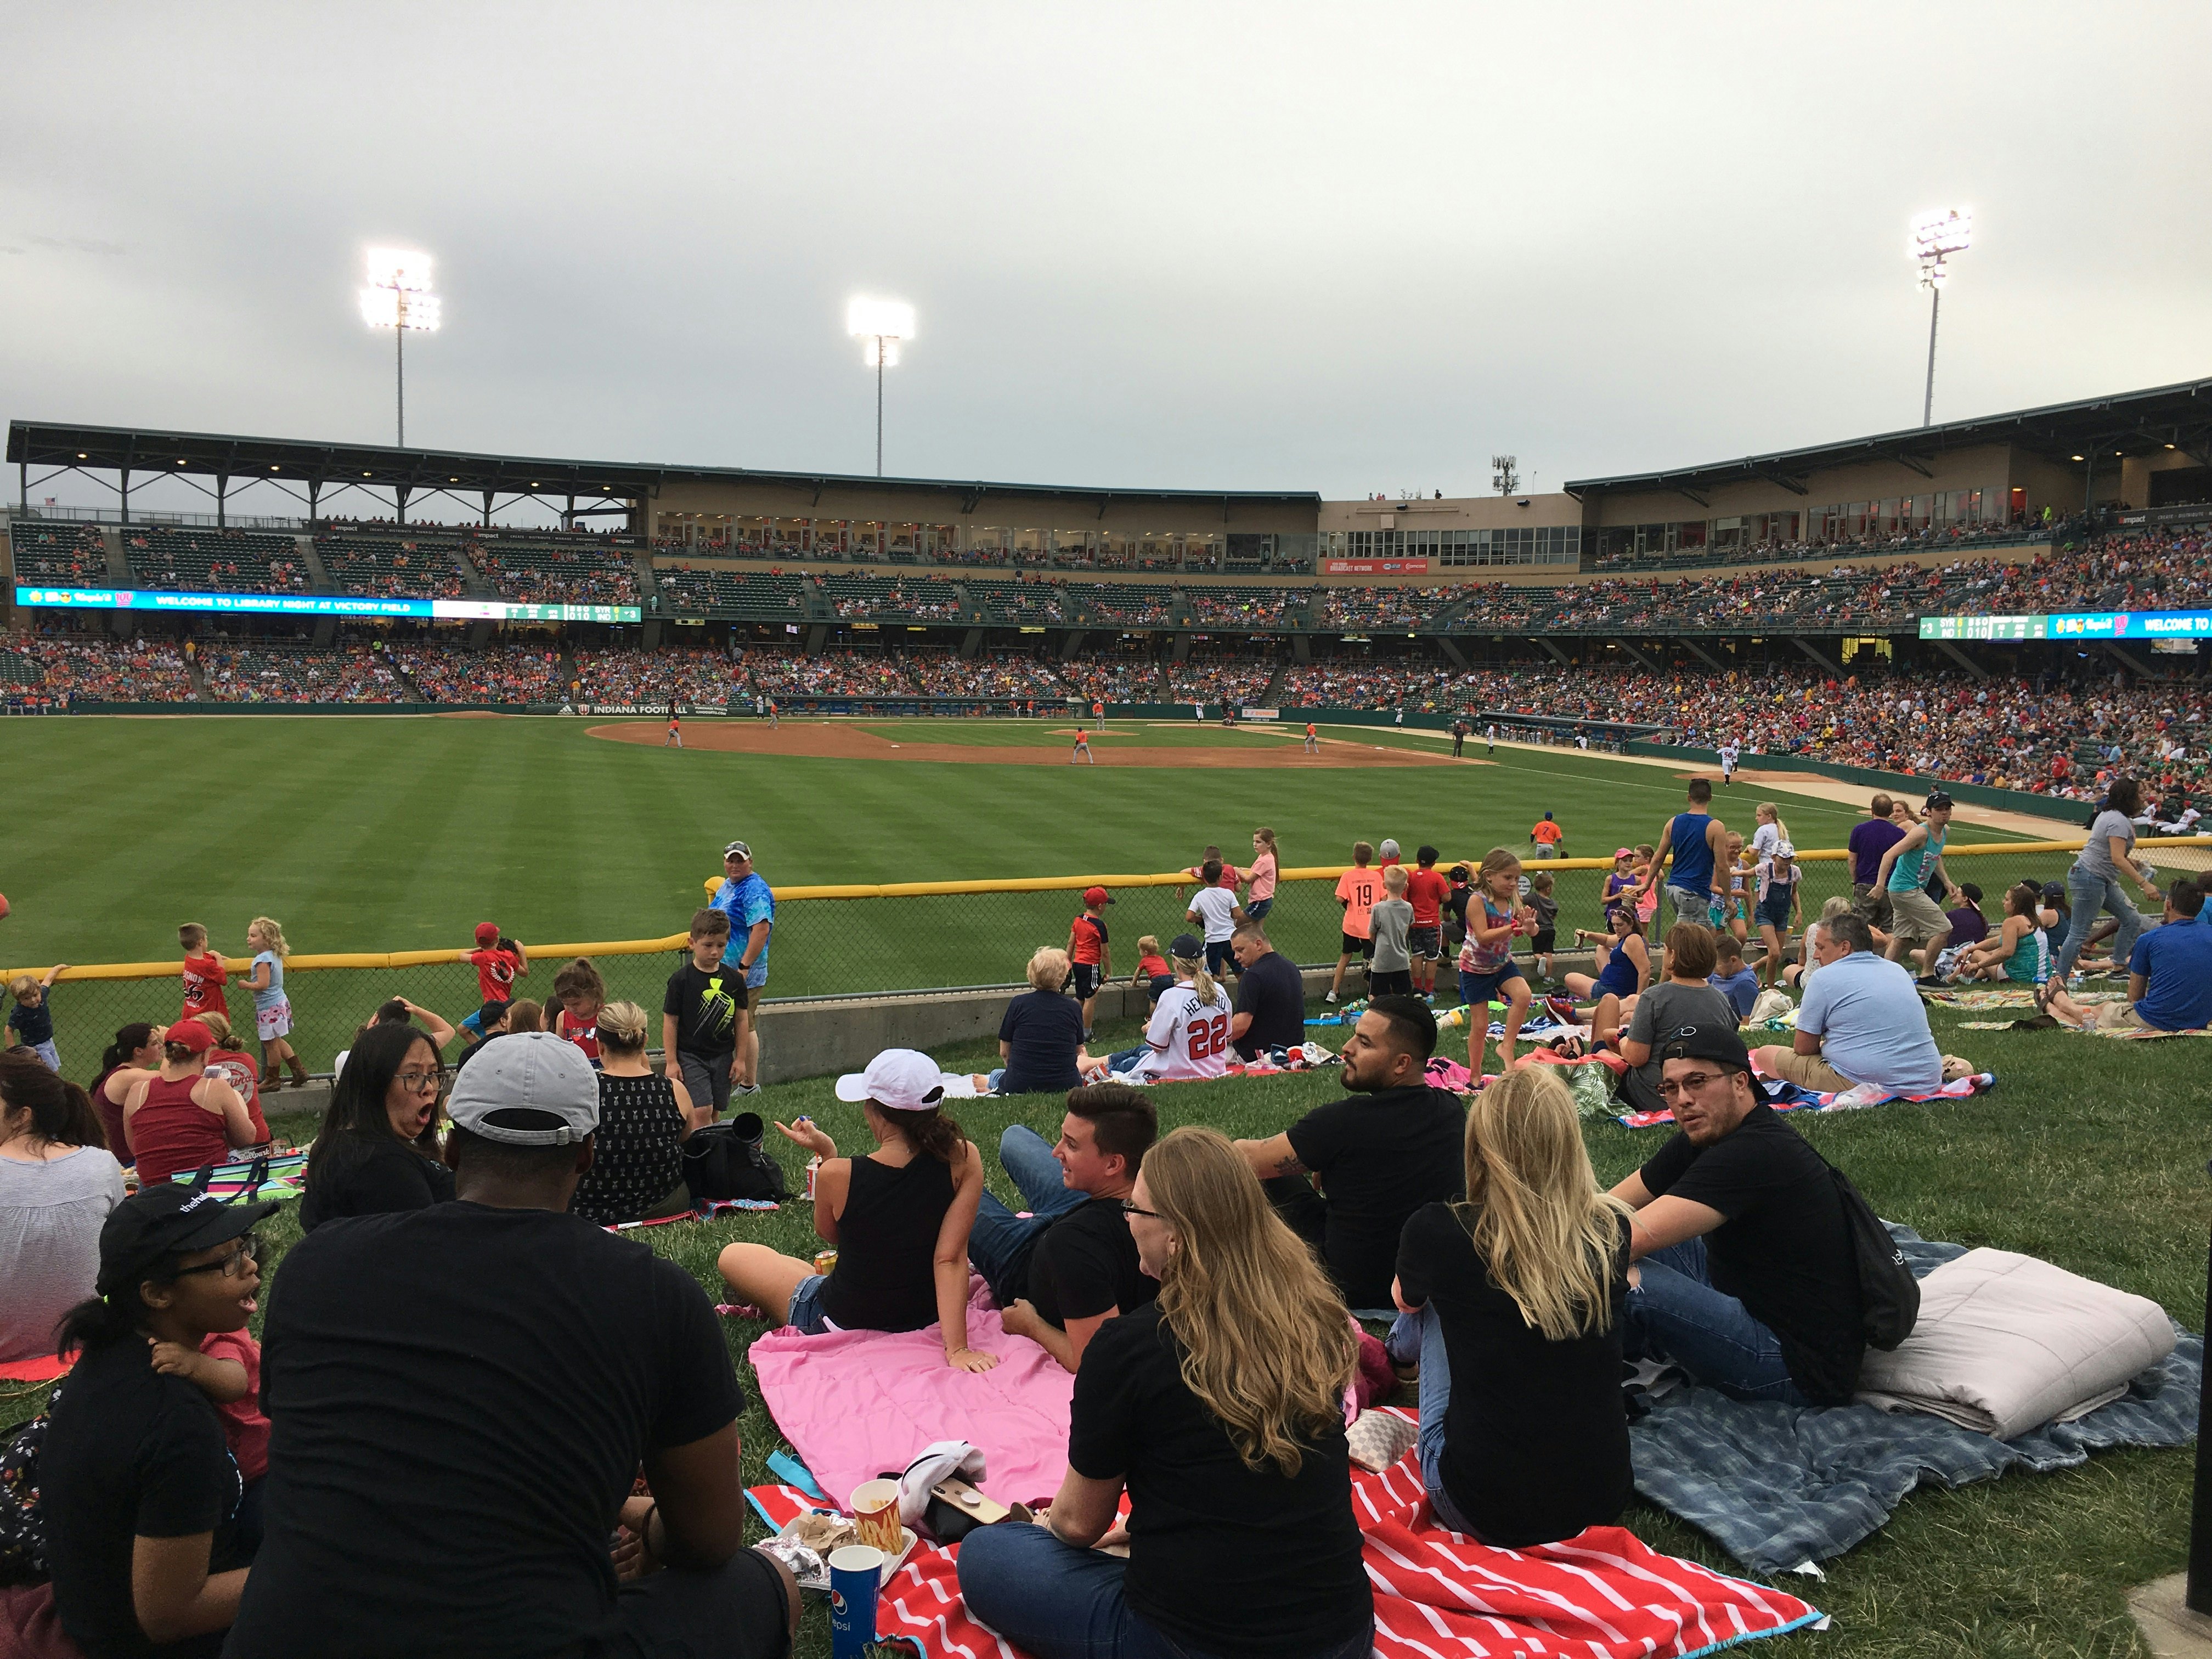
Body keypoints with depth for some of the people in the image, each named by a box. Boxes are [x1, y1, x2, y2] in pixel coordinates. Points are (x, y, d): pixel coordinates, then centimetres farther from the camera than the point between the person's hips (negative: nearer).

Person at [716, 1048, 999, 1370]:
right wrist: (957, 1349, -25)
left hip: (842, 1325, -2)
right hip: (927, 1317, 3)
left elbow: (829, 1235, -3)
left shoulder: (838, 1175, -26)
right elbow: (950, 1257, -25)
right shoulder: (963, 1160, -21)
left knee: (733, 1257, 20)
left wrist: (826, 1155, -5)